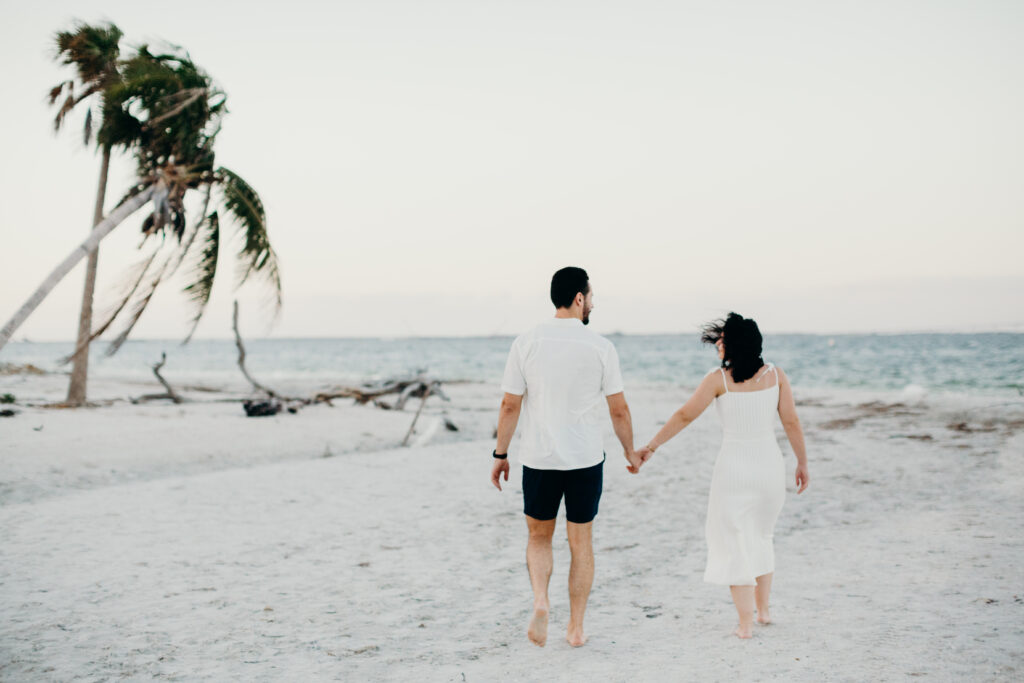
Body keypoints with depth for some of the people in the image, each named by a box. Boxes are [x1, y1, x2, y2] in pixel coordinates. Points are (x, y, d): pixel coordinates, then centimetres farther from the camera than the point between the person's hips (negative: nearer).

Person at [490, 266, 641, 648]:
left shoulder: (526, 343, -4)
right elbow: (619, 409, -1)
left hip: (539, 459, 1)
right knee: (580, 544, 13)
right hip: (586, 459, 0)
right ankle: (576, 628, 18)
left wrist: (500, 454, 8)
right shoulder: (600, 348, -6)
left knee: (539, 537, 18)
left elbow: (510, 405, -3)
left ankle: (540, 602, -6)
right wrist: (631, 452, 13)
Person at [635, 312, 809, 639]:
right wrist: (802, 463, 9)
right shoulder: (775, 374, -2)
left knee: (734, 542, 8)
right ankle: (764, 609, 28)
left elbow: (684, 416, -9)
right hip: (769, 465, 4)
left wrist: (651, 446, -2)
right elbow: (791, 421, -1)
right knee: (761, 536, 24)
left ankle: (746, 622, 7)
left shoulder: (719, 379, -11)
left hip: (734, 467, -3)